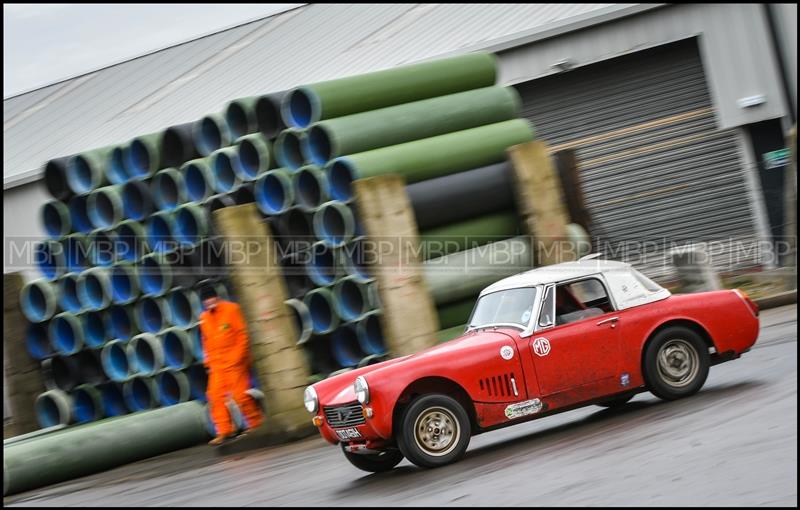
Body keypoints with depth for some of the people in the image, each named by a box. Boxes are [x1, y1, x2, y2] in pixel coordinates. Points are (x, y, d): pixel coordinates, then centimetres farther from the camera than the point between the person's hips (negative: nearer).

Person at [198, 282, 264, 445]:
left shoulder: (231, 309, -4)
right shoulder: (204, 317, 11)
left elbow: (242, 335, -6)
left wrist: (237, 357, -12)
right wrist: (209, 362, 9)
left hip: (235, 362, -5)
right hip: (217, 364, 5)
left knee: (240, 394, -8)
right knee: (215, 395, -4)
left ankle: (256, 423, 9)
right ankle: (224, 431, -1)